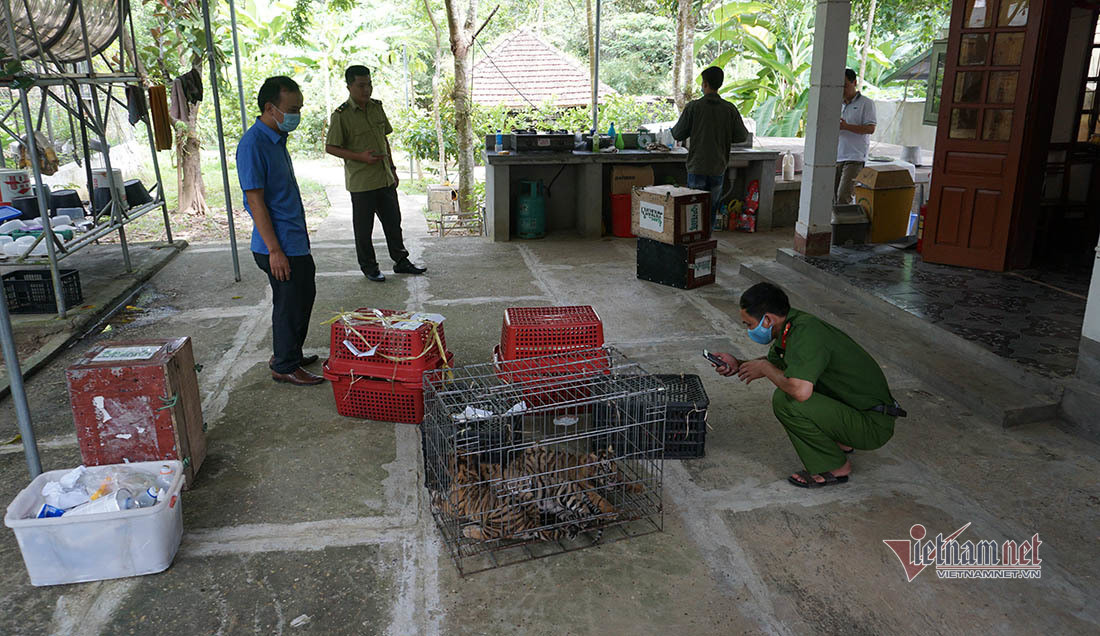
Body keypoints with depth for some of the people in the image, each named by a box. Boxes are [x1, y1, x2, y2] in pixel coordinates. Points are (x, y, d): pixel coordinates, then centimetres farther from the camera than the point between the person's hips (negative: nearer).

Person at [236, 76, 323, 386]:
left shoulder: (277, 138, 11)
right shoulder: (253, 144, -19)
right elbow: (255, 200, -21)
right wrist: (274, 250, -22)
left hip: (296, 240, 10)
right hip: (280, 245, -10)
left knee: (304, 297, 19)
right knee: (289, 305, 1)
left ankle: (288, 355, 35)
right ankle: (284, 367, 17)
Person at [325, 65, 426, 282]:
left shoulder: (377, 107, 8)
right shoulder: (341, 115, -11)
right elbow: (330, 147, -9)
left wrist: (392, 169, 17)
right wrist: (360, 156, -20)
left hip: (385, 178, 6)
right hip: (361, 182, -6)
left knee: (393, 221, 14)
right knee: (364, 227, 5)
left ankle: (401, 261, 27)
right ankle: (369, 267, 20)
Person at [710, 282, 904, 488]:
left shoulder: (805, 332, -26)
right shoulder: (794, 324, 2)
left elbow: (800, 391, -38)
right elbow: (776, 362, 21)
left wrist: (765, 368, -20)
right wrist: (738, 364, 5)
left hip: (873, 425, -10)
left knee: (786, 401, -24)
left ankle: (835, 468, -5)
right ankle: (840, 443, 20)